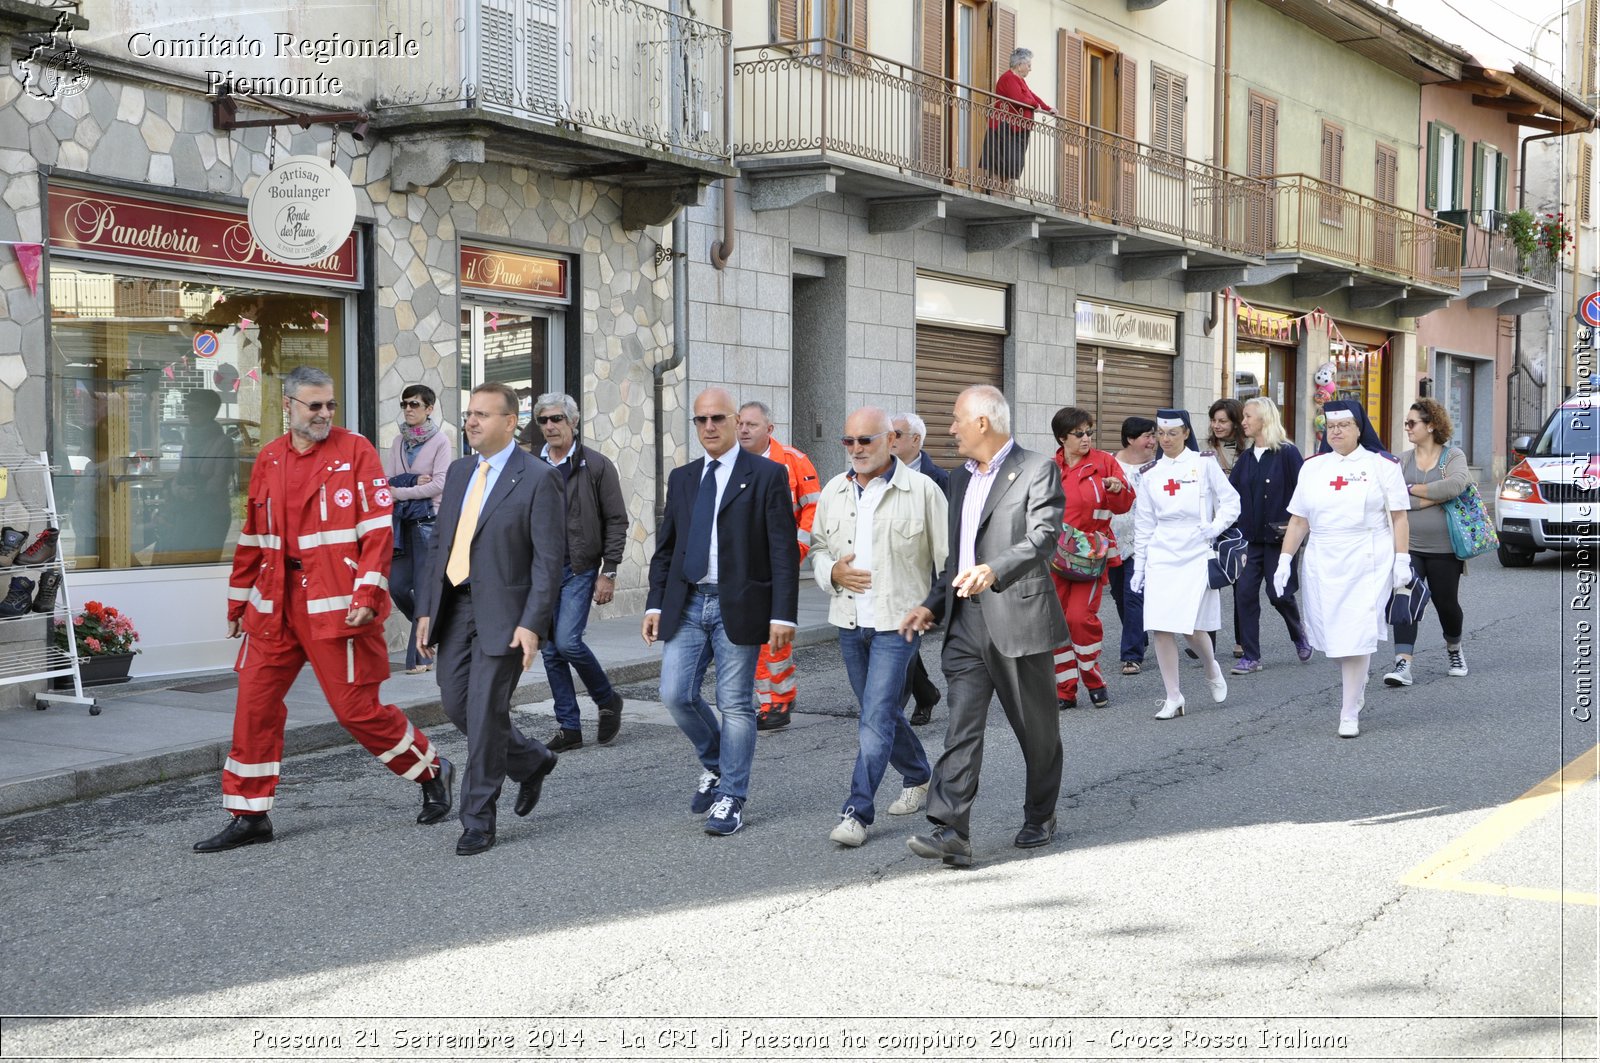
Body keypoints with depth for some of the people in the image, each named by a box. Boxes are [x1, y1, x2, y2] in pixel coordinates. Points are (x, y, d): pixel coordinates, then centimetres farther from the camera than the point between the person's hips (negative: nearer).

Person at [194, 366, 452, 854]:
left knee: (356, 707, -1)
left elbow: (378, 528, -9)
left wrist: (367, 593, -18)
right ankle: (249, 816, 16)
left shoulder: (355, 451, -3)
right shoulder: (268, 459, 12)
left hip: (337, 607, -5)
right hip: (276, 607, 5)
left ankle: (431, 772, 22)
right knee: (254, 704, 4)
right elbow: (253, 536, 18)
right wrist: (239, 600, 19)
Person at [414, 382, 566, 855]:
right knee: (455, 703, 10)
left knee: (485, 713, -5)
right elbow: (440, 544, 15)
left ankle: (478, 821, 7)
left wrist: (532, 623, -18)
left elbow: (549, 558, -12)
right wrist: (426, 608, 9)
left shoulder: (538, 478, -9)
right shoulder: (458, 471, 13)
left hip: (502, 612, -7)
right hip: (456, 604, 7)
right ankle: (531, 760, 33)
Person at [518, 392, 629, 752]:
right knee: (551, 651, 5)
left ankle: (608, 699, 9)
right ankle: (568, 728, 15)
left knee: (567, 641, -16)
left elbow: (616, 521, -3)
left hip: (580, 569, -5)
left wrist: (608, 573, -9)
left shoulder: (596, 465, -3)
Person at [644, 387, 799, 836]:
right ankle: (715, 763, 27)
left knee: (735, 703, 1)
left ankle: (731, 797, 14)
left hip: (738, 607, -5)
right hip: (686, 605, 5)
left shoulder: (767, 475, -3)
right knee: (675, 695, 1)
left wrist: (783, 614, -13)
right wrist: (655, 604, 7)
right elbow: (665, 547, 16)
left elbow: (784, 551, -7)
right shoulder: (682, 478, 13)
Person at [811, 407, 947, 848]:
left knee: (877, 717, -11)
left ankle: (857, 812, -9)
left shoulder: (922, 490, -7)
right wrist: (833, 572, -5)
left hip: (898, 621, -6)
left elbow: (948, 558, -3)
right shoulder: (834, 492, 8)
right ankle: (918, 777, 40)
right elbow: (817, 548, 17)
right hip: (849, 621, 6)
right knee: (882, 713, 18)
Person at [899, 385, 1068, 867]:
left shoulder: (1037, 471, -6)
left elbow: (1043, 538, -20)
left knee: (1037, 728, 10)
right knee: (961, 728, -5)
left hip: (1018, 618, -6)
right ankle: (951, 831, -11)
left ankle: (1040, 817, 28)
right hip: (966, 620, 6)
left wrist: (994, 570, -36)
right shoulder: (960, 478, 17)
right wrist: (932, 605, 14)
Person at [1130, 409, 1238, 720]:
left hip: (1196, 553, -3)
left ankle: (1212, 668, 25)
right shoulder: (1149, 474, 9)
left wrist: (1215, 528, -12)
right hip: (1161, 556, 3)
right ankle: (1173, 698, 6)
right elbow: (1143, 525, 12)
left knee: (1191, 626, -8)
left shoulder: (1204, 463, 1)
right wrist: (1139, 567, 12)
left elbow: (1231, 501, 4)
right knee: (1160, 628, -4)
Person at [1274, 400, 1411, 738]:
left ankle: (1350, 714, -3)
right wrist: (1285, 560, 4)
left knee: (1355, 638, -10)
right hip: (1322, 564, 4)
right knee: (1331, 636, 6)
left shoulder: (1382, 465, 2)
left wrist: (1401, 560, -6)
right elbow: (1298, 520, 11)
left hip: (1368, 563, -4)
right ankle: (1356, 686, 34)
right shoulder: (1312, 467, 12)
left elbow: (1399, 517, 1)